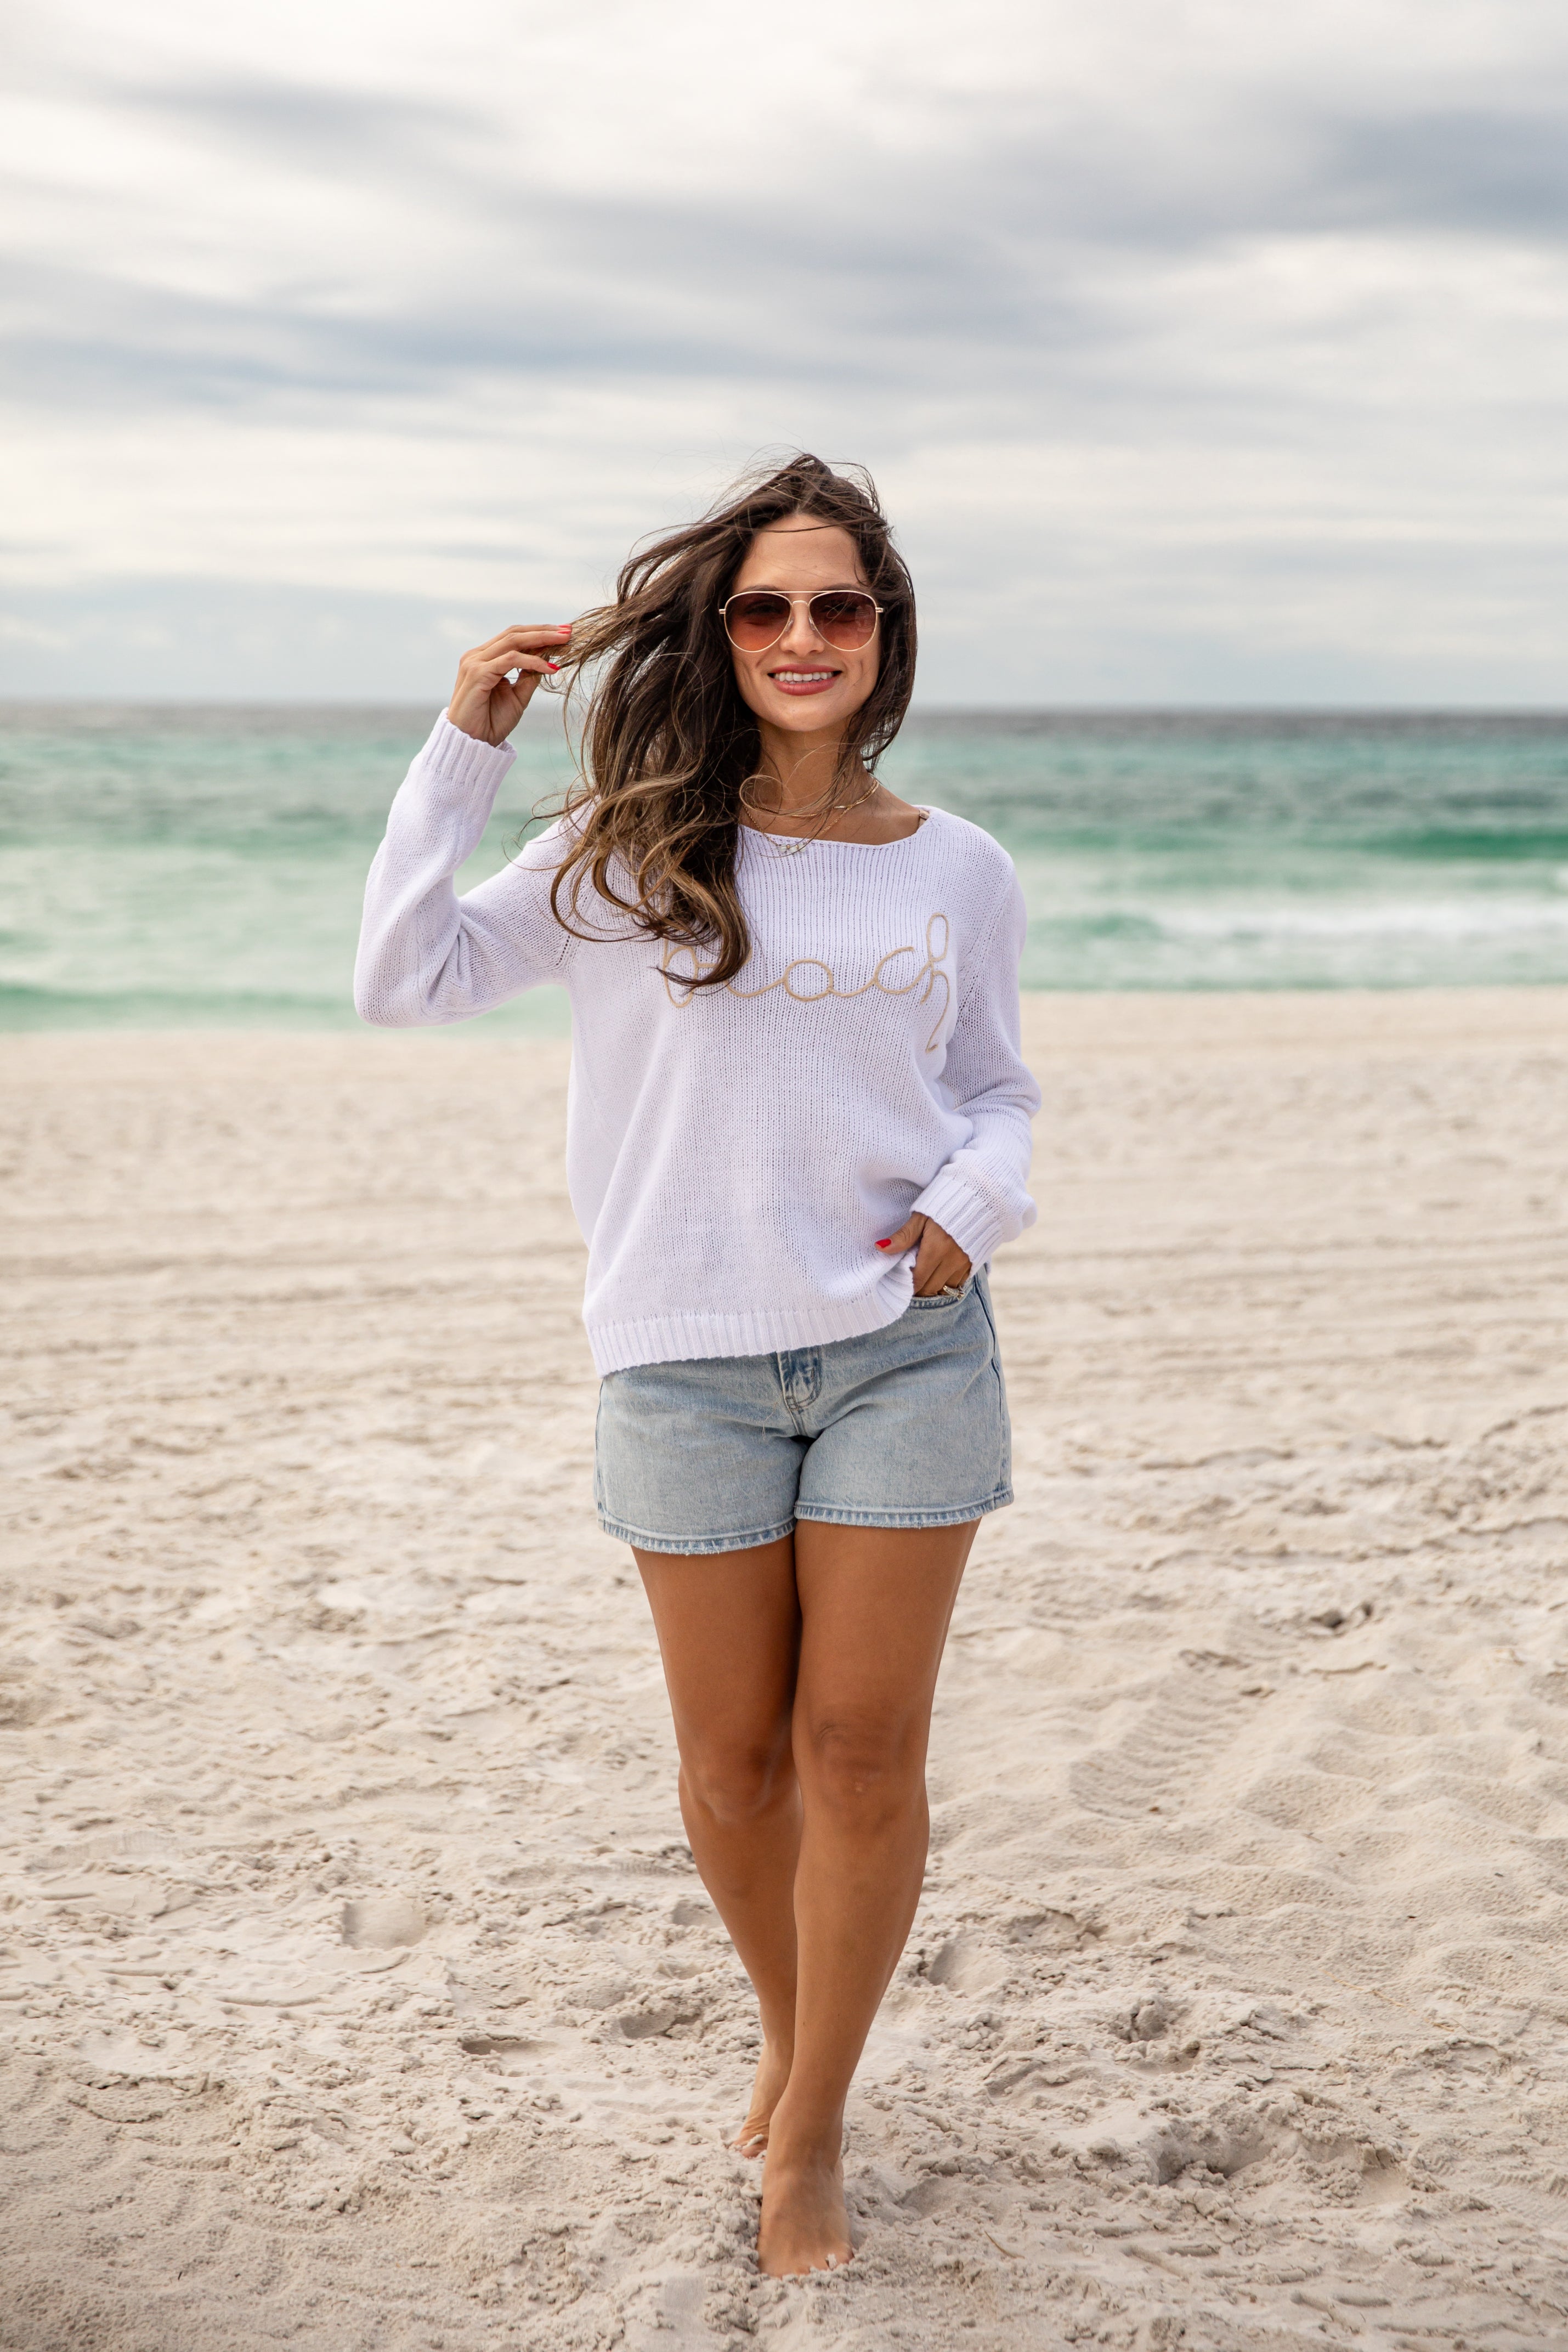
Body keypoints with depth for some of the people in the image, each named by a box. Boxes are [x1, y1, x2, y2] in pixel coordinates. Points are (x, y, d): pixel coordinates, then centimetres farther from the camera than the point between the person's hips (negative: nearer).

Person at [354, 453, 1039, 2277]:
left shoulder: (958, 874, 5)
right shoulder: (639, 850, 1)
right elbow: (404, 978, -3)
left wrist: (976, 1202, -5)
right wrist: (464, 751, -7)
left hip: (906, 1345, 1)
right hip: (691, 1359, 0)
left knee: (863, 1755, 2)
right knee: (735, 1761, 9)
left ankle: (811, 2134, 20)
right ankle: (788, 2037, 37)